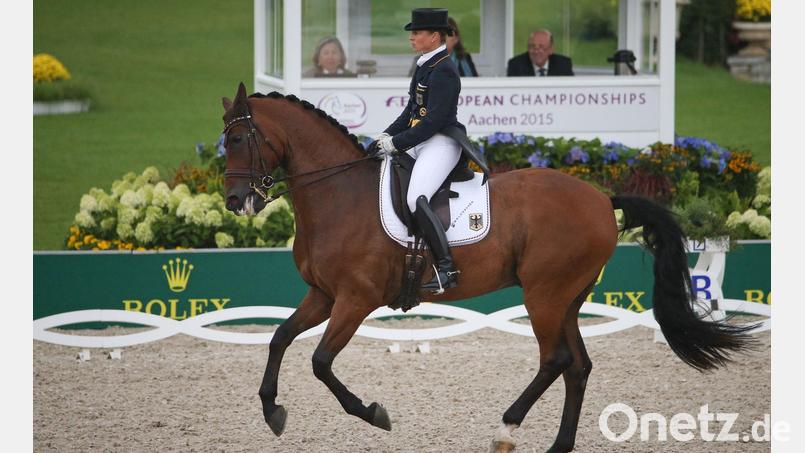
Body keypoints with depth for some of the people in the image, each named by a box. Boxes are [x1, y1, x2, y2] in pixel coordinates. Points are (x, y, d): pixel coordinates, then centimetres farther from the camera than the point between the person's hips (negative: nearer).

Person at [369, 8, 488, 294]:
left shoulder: (443, 71, -14)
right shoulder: (425, 66, 16)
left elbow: (434, 121, -20)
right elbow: (411, 111, 22)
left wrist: (395, 143, -18)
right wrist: (386, 137, 8)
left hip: (441, 144, -11)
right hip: (418, 143, 11)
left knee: (416, 199, -29)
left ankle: (446, 269, -29)